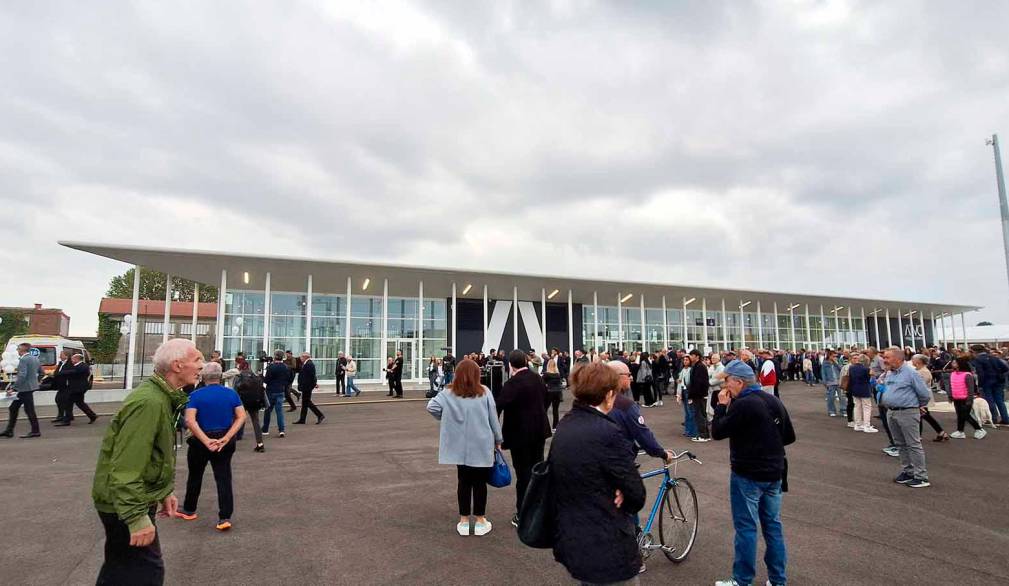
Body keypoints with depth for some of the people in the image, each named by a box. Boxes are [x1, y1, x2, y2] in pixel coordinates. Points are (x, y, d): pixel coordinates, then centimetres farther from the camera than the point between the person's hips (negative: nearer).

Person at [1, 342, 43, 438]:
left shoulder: (23, 360, -17)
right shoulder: (35, 358, 11)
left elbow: (22, 376, -24)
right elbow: (41, 372, 18)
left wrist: (14, 389, -21)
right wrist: (35, 382, 26)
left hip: (26, 388, -10)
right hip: (31, 386, 10)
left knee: (29, 409, -2)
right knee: (13, 408, 16)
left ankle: (35, 431, 4)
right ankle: (9, 430, 22)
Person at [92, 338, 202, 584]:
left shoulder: (162, 397, 8)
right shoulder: (149, 402, -27)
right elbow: (127, 466, -29)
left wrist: (164, 492, 18)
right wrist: (137, 518, -27)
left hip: (127, 499, 10)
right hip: (125, 504, -10)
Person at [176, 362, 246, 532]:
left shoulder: (196, 395, -9)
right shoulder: (232, 393, -2)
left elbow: (190, 421, -21)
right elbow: (241, 417, -8)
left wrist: (206, 441, -21)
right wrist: (225, 439, -13)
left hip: (200, 441, -1)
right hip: (224, 441, 2)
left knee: (195, 476, 20)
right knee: (223, 478, 5)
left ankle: (189, 510, 38)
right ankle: (225, 517, -1)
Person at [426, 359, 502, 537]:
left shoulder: (449, 393, -3)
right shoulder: (484, 392, -6)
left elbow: (431, 406, -12)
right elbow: (493, 417, -1)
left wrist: (446, 418, 6)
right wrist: (498, 439, 11)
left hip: (460, 445, 1)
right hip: (481, 445, -1)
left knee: (464, 481, 13)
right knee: (480, 482, 11)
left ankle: (464, 522, 19)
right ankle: (480, 521, 19)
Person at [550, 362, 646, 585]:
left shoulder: (564, 426, 1)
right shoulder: (608, 434, -25)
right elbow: (636, 495, -17)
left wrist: (612, 493, -6)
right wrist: (620, 498, 2)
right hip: (606, 549, -8)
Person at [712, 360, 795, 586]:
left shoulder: (742, 405, -20)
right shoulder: (774, 401, 5)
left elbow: (717, 432, -15)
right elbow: (789, 436, 13)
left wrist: (722, 405, -6)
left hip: (748, 475, -8)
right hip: (774, 473, 8)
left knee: (746, 527, 2)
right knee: (773, 524, 15)